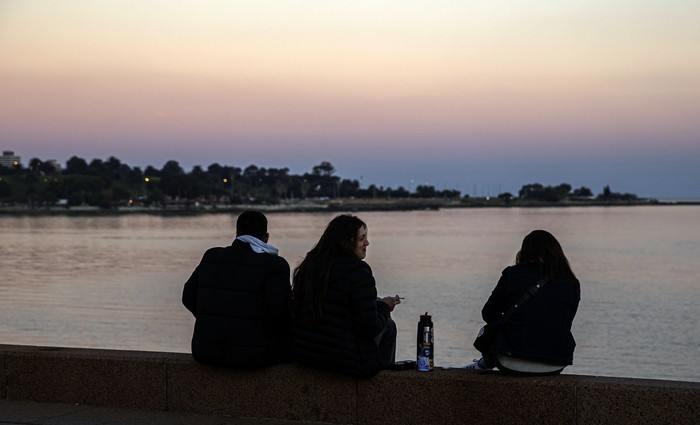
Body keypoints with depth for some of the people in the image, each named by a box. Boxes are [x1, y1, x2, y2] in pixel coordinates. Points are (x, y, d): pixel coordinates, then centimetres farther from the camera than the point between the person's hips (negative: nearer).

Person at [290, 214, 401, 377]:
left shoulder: (308, 266, 1)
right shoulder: (358, 272, -20)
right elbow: (370, 328, -21)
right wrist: (384, 307, 1)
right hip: (349, 360, -7)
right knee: (388, 326, 22)